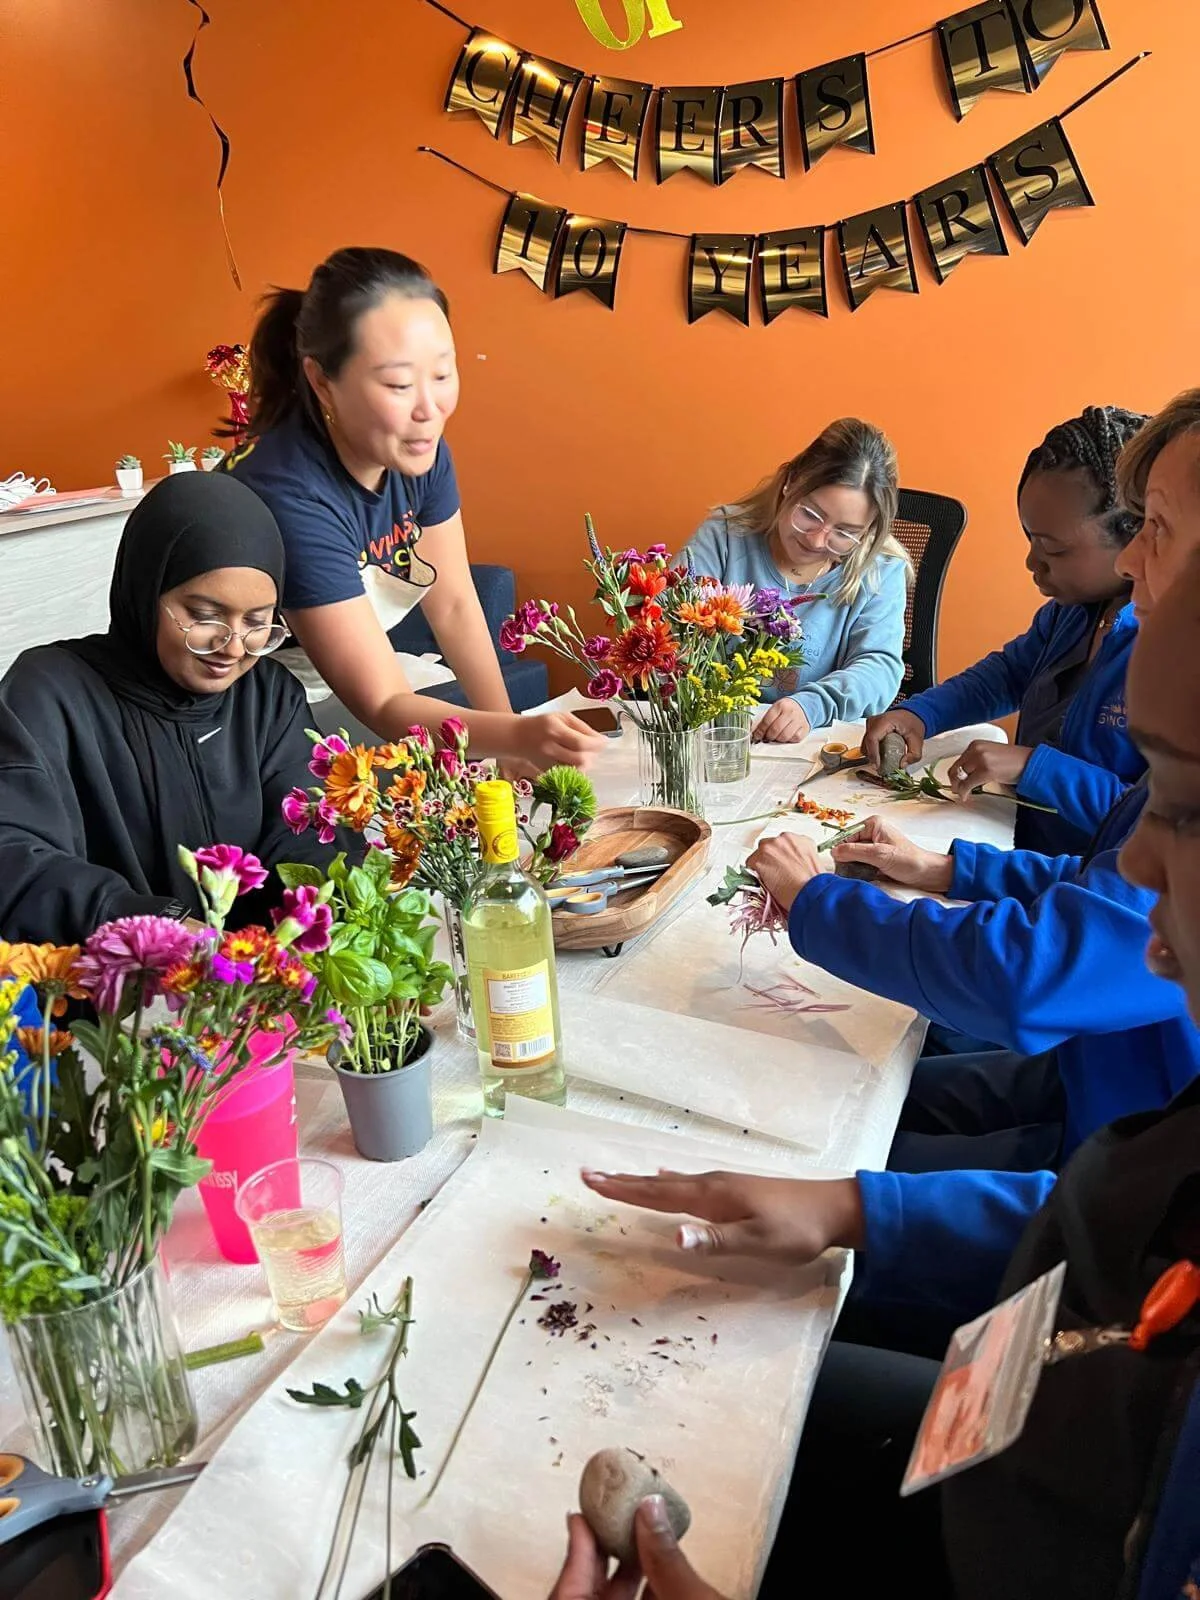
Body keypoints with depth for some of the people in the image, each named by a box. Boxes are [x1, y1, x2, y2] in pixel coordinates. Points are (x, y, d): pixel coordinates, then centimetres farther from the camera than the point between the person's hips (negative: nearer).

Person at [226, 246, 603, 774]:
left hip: (339, 690, 7)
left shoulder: (419, 451, -10)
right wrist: (518, 738, -47)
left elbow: (453, 604, -2)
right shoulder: (290, 493, -33)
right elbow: (382, 705, -32)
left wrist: (512, 733, -10)